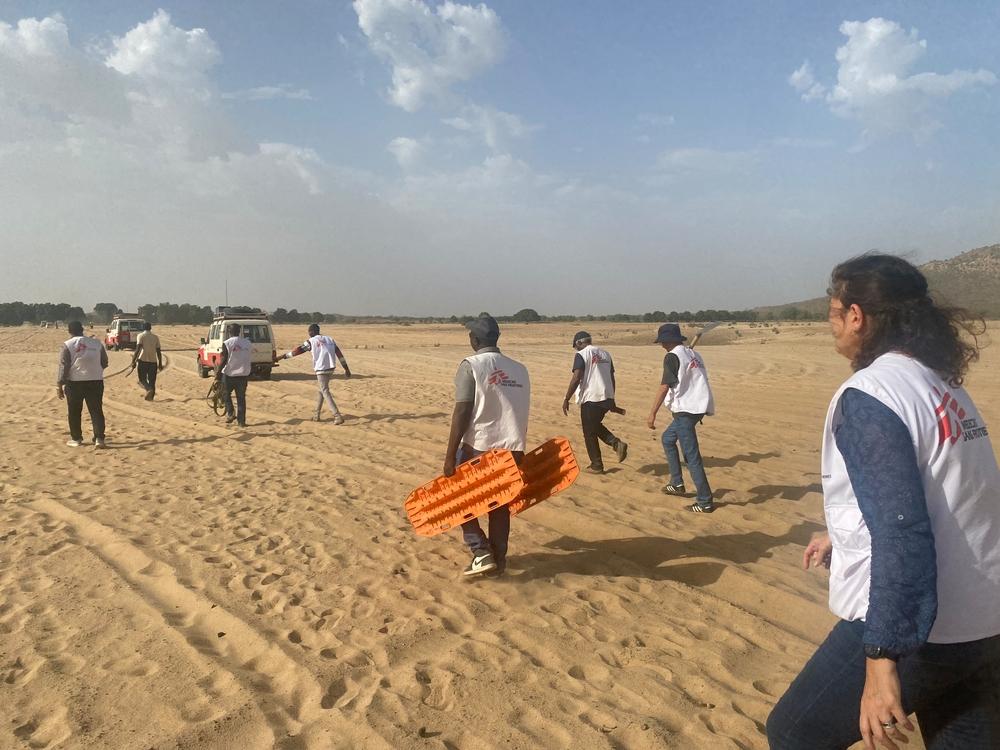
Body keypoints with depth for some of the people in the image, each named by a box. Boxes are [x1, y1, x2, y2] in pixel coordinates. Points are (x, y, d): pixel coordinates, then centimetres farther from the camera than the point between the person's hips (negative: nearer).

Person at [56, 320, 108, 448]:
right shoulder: (97, 343, 4)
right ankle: (99, 439, -3)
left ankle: (76, 439, 19)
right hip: (96, 381, 2)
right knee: (96, 411, 4)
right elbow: (104, 363, 10)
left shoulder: (67, 345, -5)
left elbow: (63, 367, -7)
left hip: (75, 383, -2)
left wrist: (59, 385, -2)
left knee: (74, 412, 11)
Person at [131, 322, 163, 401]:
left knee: (142, 379, 6)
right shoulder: (156, 337, 11)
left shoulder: (141, 336, 0)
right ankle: (150, 396, 6)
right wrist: (160, 363, 15)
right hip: (153, 361, 3)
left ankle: (149, 389, -21)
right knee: (152, 381, 9)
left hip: (143, 360, -3)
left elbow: (138, 349, -11)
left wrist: (133, 361, -10)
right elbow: (158, 351, 10)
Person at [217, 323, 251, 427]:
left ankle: (230, 414, 2)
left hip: (230, 374, -3)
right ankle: (241, 421, 9)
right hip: (243, 374, 3)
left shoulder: (227, 343, -10)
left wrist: (218, 372, -3)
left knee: (226, 393, 18)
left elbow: (224, 360, -12)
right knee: (241, 397, 9)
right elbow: (247, 358, 9)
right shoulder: (247, 342, 3)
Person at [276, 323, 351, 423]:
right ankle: (317, 415, 25)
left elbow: (296, 351, -1)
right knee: (322, 390, 22)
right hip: (331, 369, 6)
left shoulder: (310, 341, 0)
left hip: (321, 369, -6)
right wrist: (346, 369, 10)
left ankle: (338, 416, -16)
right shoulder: (329, 339, 14)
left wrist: (281, 357, 7)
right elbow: (340, 354, 9)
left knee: (326, 393, -4)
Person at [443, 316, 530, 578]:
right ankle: (498, 559, 21)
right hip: (511, 448, 5)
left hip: (478, 447, -5)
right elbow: (520, 412, 11)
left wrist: (450, 455, -13)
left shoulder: (471, 365, -9)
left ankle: (482, 553, 4)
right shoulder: (519, 369, 8)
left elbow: (462, 412, -15)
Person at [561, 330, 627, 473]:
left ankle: (596, 465, 13)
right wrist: (612, 400, 22)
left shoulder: (581, 355, -8)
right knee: (596, 426, 25)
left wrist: (566, 399, -10)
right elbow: (612, 378, 15)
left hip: (590, 399, -7)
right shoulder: (605, 354, 14)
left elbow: (576, 379, -17)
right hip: (607, 398, 7)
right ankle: (617, 444, 5)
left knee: (589, 433, 7)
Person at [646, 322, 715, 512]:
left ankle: (705, 502, -4)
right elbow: (701, 381, 14)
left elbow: (664, 386, -16)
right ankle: (677, 484, 27)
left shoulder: (672, 357, -9)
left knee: (692, 456, -6)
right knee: (668, 438, 25)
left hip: (685, 410, -9)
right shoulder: (694, 354, 15)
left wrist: (652, 414, -17)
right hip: (699, 407, 9)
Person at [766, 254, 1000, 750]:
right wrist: (843, 537, 33)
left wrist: (883, 658, -28)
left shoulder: (868, 396, -18)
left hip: (907, 629, -8)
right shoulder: (941, 385, 10)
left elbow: (902, 532, -26)